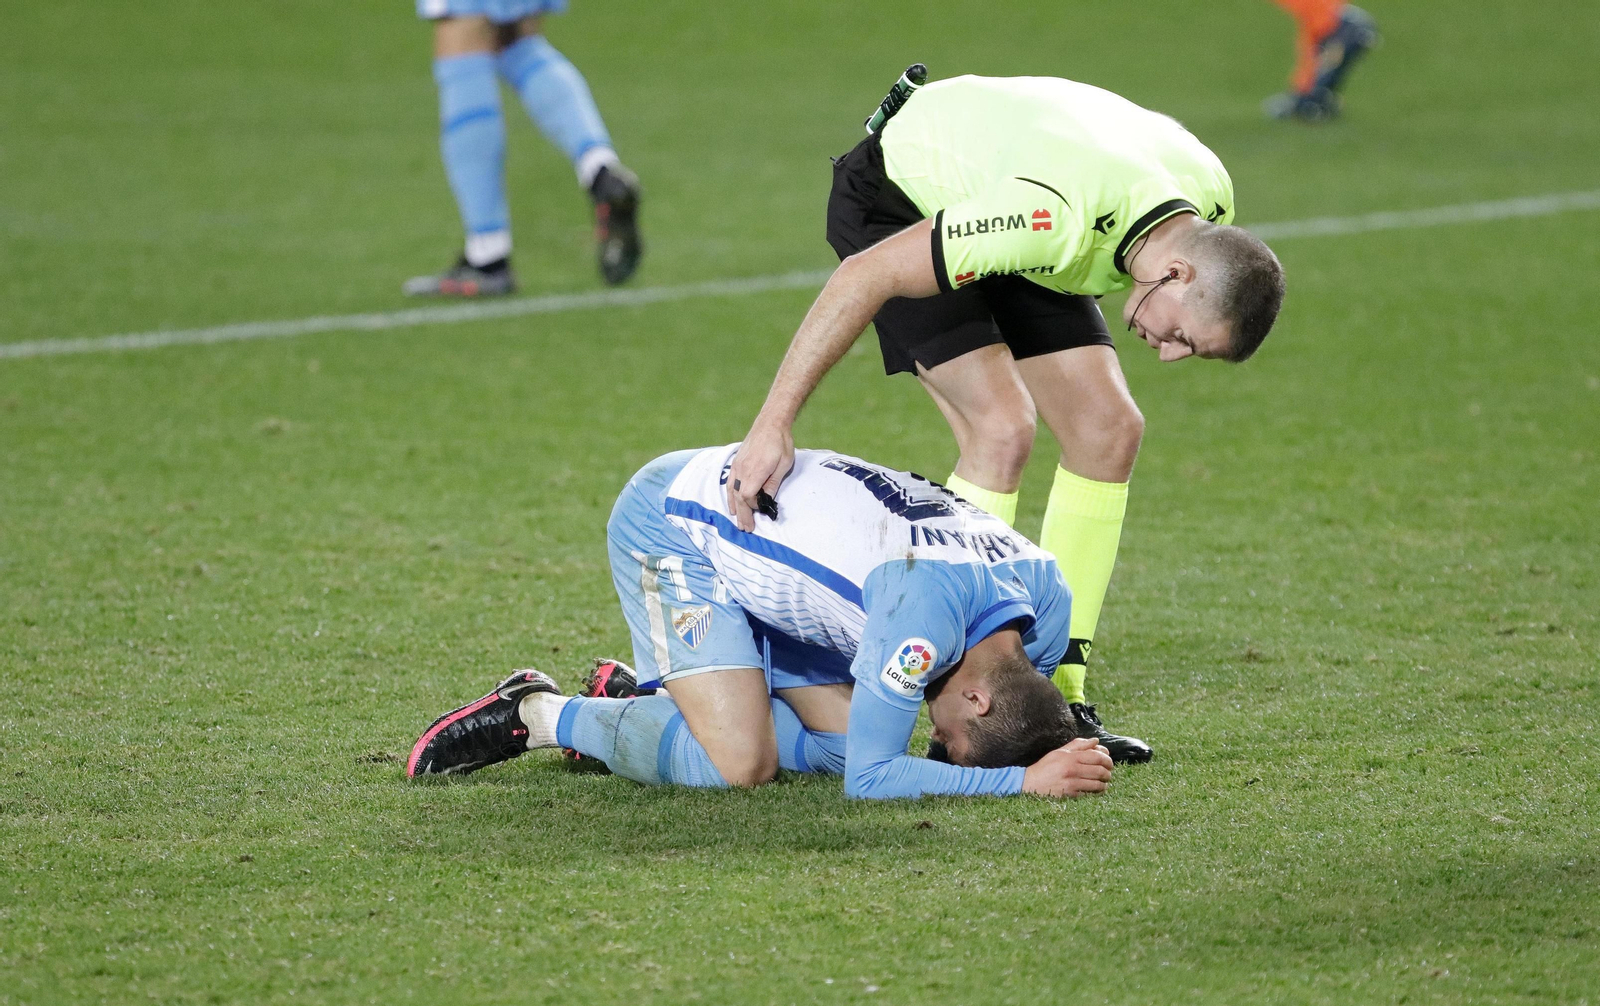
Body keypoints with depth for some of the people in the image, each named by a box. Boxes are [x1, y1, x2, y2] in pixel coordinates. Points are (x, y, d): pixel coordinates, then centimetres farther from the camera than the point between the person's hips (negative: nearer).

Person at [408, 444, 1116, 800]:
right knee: (739, 764, -22)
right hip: (667, 524, -8)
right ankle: (539, 715, -2)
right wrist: (1024, 780, -33)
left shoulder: (1049, 600, -10)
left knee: (840, 742, -1)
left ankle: (641, 697, 16)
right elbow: (871, 778, -31)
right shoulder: (928, 605, -36)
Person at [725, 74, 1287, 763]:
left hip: (983, 206, 8)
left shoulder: (1210, 199, -19)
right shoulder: (1057, 214, -42)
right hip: (894, 200, -8)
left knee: (1108, 429, -4)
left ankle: (1056, 692, 2)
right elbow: (867, 275, -38)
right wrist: (772, 425, -38)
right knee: (1001, 426, -22)